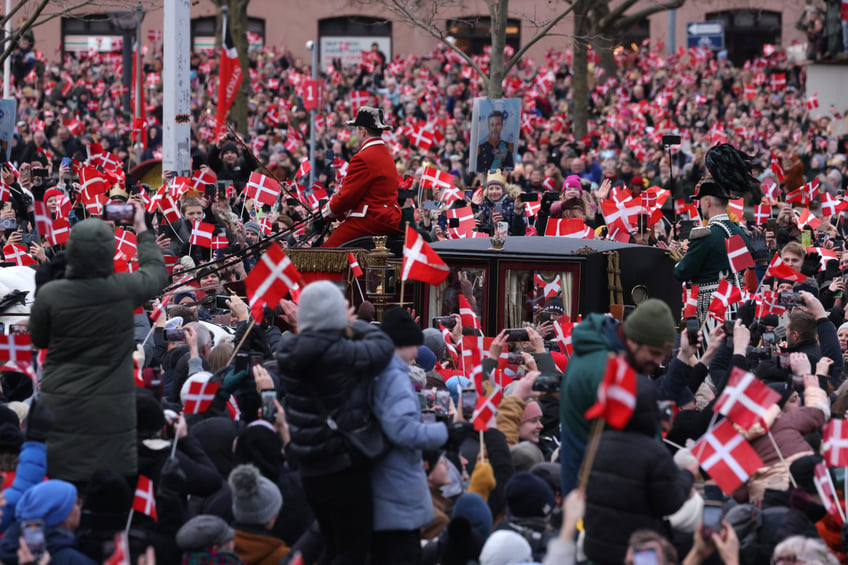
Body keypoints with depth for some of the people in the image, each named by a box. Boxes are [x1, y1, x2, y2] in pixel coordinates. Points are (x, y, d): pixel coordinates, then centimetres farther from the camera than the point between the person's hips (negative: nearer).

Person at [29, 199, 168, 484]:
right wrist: (142, 230, 27)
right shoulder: (125, 289, -9)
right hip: (112, 408, 0)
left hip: (61, 407, 0)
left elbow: (38, 340, 8)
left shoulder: (50, 294, -11)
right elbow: (157, 270, 15)